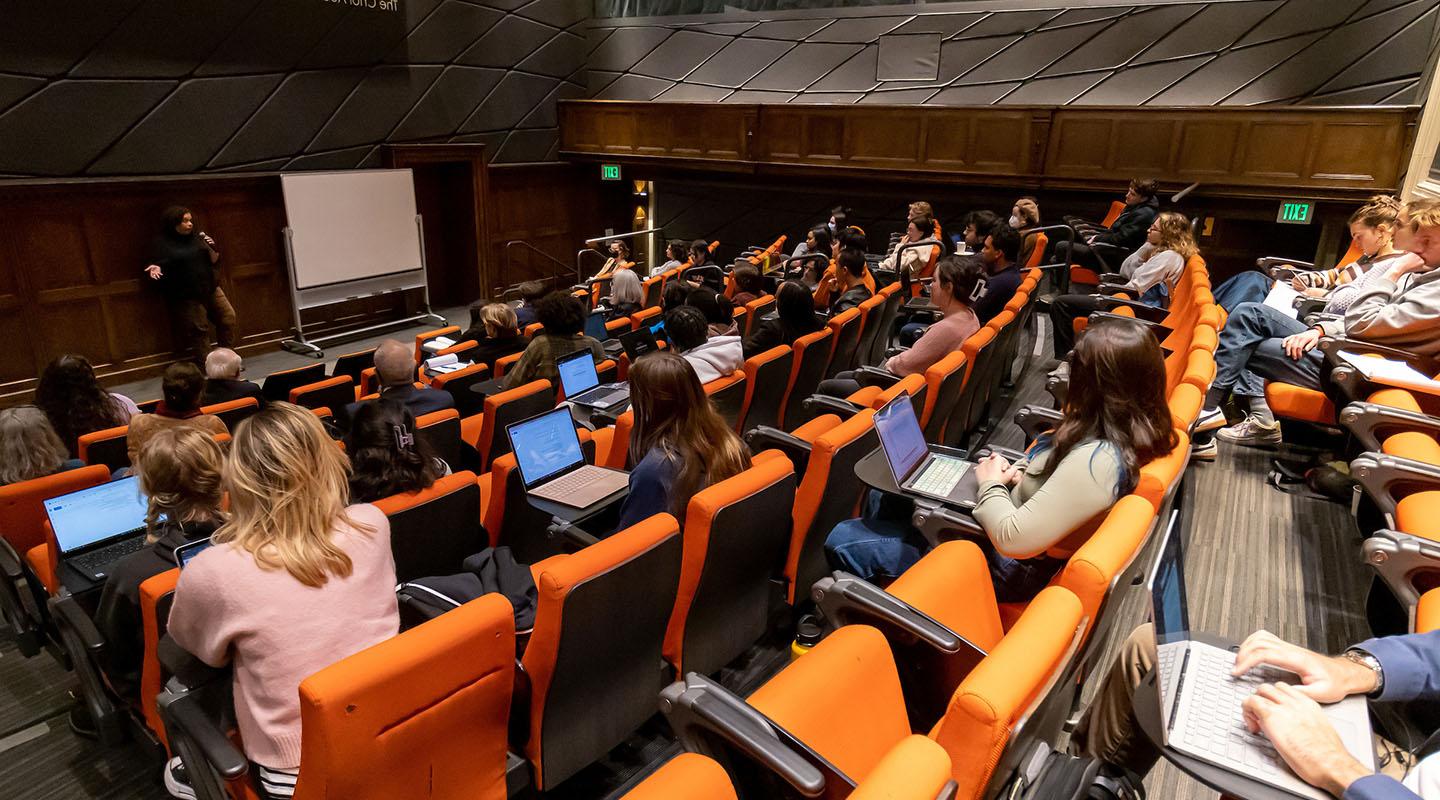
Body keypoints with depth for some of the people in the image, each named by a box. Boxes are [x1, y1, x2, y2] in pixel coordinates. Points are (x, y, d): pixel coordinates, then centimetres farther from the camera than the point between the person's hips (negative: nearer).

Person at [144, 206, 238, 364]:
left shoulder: (197, 237, 9)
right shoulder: (161, 243, -4)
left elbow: (214, 261, 12)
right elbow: (161, 267, -2)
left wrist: (212, 249, -7)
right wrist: (156, 270, -25)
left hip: (210, 289, 6)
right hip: (186, 297, -5)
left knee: (228, 318, 6)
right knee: (198, 332, -5)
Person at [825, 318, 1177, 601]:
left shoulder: (1096, 462, -35)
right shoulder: (1125, 431, -6)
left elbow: (1013, 539, -36)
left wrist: (991, 483, -18)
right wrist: (1016, 472, -5)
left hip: (1012, 570, -10)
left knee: (843, 541, -5)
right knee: (883, 496, 20)